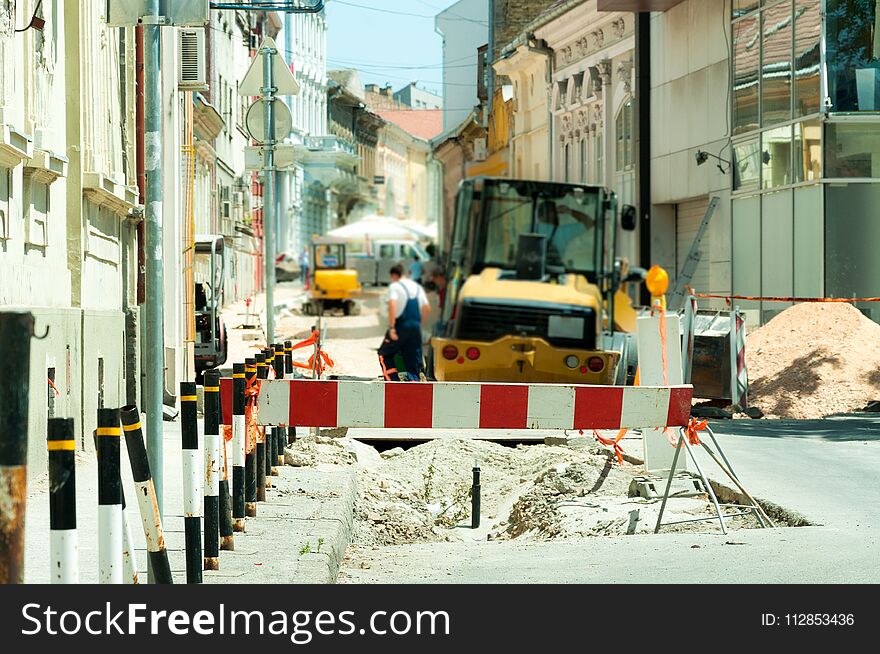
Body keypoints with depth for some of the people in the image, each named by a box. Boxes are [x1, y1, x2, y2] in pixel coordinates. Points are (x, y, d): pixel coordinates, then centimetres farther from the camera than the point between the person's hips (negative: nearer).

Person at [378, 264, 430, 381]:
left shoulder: (395, 286, -2)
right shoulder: (417, 287, 17)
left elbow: (392, 305, -18)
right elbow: (427, 308, 16)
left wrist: (391, 327, -19)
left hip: (401, 326, -5)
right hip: (416, 327, 5)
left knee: (384, 354, 10)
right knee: (413, 360, 9)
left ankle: (394, 383, -2)